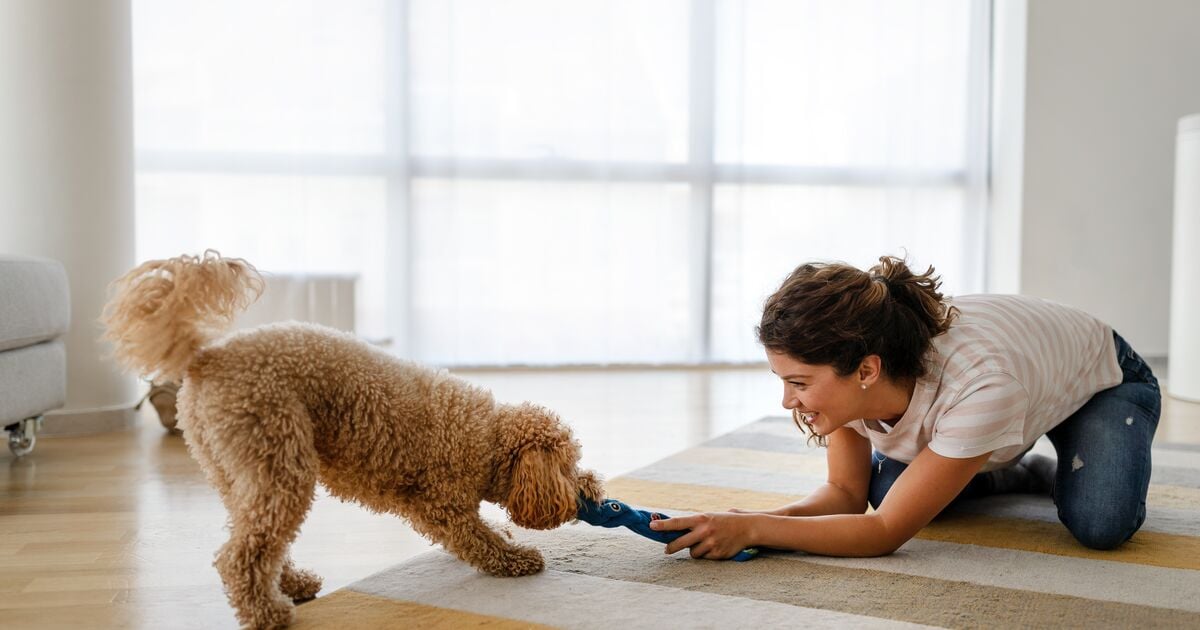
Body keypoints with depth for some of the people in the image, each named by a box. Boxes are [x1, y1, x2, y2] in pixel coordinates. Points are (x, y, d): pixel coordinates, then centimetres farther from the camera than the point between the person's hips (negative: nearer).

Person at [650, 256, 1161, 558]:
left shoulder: (979, 389, -47)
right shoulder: (842, 364, -29)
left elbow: (885, 532, -40)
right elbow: (847, 492, -18)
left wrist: (752, 529, -47)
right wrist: (748, 521, -37)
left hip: (1105, 381, -5)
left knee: (1100, 525, -29)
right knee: (885, 486, -11)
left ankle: (1061, 476, 5)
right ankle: (1016, 471, 14)